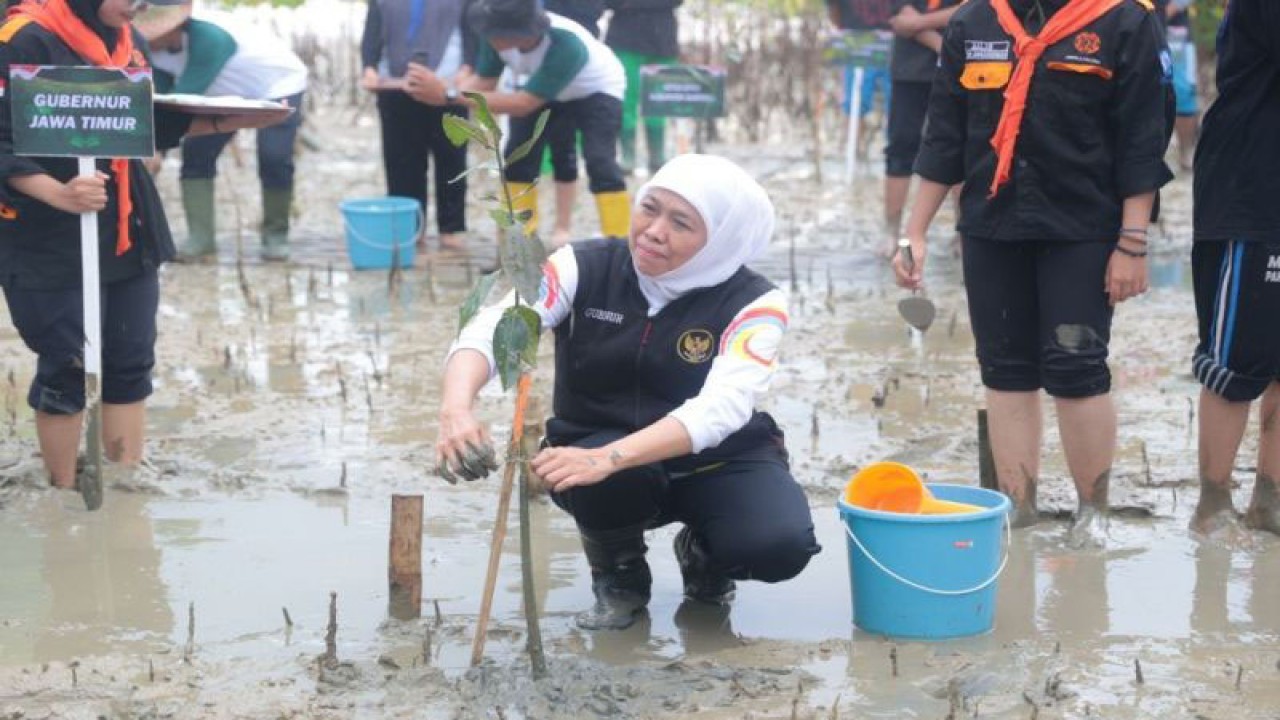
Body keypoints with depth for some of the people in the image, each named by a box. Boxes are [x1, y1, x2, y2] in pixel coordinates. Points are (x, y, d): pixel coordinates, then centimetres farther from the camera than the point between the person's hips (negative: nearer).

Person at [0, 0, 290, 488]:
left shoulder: (128, 42, 6)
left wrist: (228, 121, 9)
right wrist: (59, 194, -33)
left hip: (128, 236, 7)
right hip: (52, 246, -7)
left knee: (130, 366, 10)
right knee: (65, 372, 4)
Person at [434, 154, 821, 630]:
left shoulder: (753, 304, -17)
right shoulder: (584, 268, -13)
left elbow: (722, 408, -33)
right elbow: (490, 331, -25)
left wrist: (608, 458, -48)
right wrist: (457, 407, -48)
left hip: (715, 460, 0)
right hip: (598, 450, 0)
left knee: (780, 546, -29)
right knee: (599, 482, -36)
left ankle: (704, 555, 9)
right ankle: (618, 575, 0)